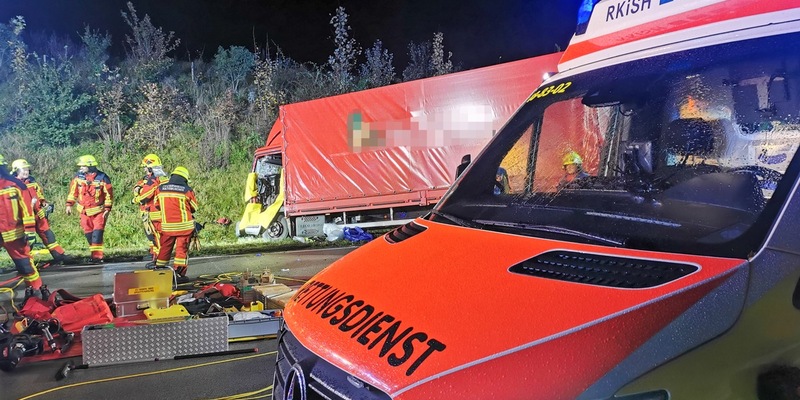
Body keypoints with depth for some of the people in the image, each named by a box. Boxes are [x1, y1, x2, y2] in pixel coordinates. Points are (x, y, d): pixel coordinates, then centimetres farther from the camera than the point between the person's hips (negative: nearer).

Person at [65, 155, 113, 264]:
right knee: (88, 233, 6)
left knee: (97, 233, -12)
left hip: (99, 211, -4)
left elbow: (109, 194, -8)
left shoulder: (102, 178, -12)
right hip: (84, 211, 4)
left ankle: (97, 256, -12)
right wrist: (69, 205, 3)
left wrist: (107, 209, -11)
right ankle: (95, 254, 18)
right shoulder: (79, 176, -1)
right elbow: (73, 191, 7)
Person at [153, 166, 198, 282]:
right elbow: (194, 208, 3)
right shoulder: (187, 190, -8)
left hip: (166, 226, 3)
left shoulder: (160, 189, 1)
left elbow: (157, 206, 11)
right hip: (184, 225, -3)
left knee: (164, 248, 14)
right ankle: (179, 274, 1)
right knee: (182, 249, 2)